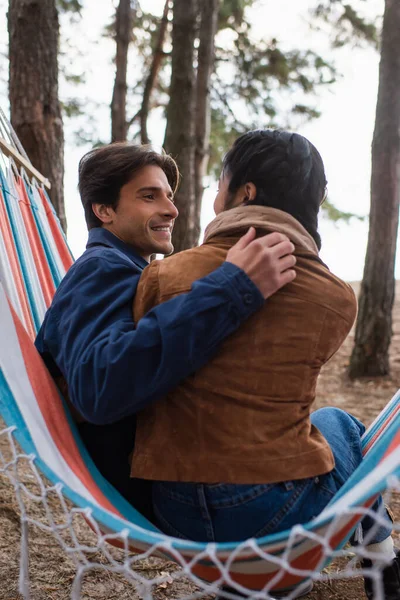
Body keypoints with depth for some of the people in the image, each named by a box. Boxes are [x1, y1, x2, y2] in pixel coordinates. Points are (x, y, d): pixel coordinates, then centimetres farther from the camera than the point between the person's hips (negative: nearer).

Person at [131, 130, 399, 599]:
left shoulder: (163, 276, -7)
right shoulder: (337, 299, -6)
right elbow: (281, 392, 7)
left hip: (174, 515, 2)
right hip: (281, 516, -2)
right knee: (342, 424, 30)